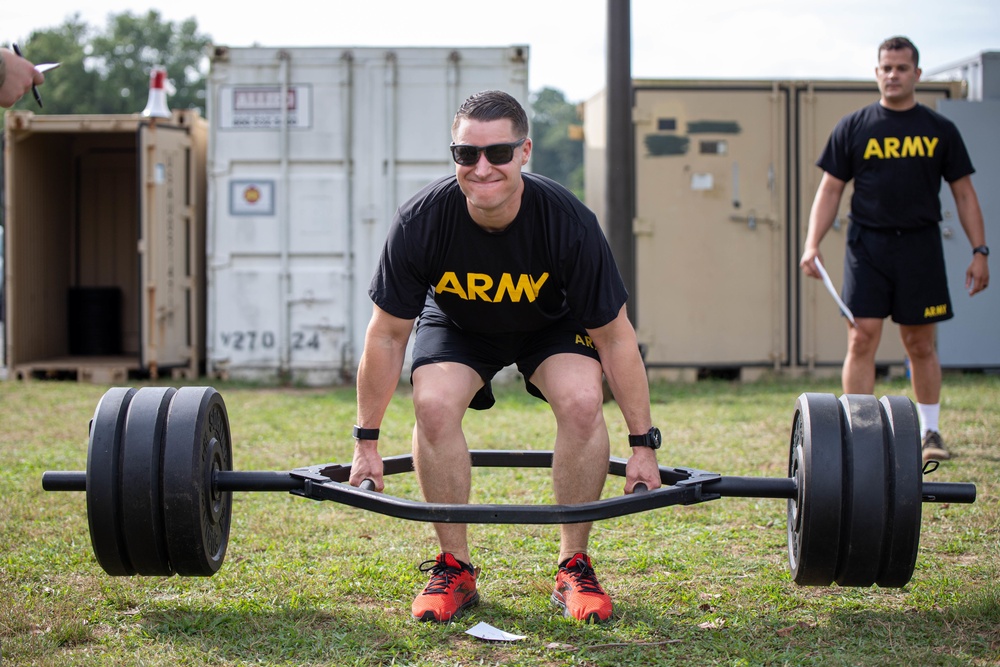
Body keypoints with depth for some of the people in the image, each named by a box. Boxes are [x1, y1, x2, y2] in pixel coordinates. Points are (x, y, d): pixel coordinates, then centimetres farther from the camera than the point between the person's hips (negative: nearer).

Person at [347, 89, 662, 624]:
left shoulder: (568, 223, -34)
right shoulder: (420, 222, -32)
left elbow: (615, 338, -22)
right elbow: (387, 336, -18)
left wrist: (643, 445, -17)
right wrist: (367, 444, -13)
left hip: (552, 325, 0)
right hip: (458, 324, 1)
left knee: (582, 400, -29)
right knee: (433, 404, -28)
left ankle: (574, 566, -10)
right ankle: (454, 568, -9)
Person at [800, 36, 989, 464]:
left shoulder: (940, 130, 9)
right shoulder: (853, 127, 6)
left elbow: (964, 193, 11)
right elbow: (830, 189, 6)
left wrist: (980, 251, 3)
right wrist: (812, 244, -6)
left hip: (920, 246, 1)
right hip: (867, 245, -1)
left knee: (920, 344, 6)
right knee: (861, 339, -7)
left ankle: (929, 432, 20)